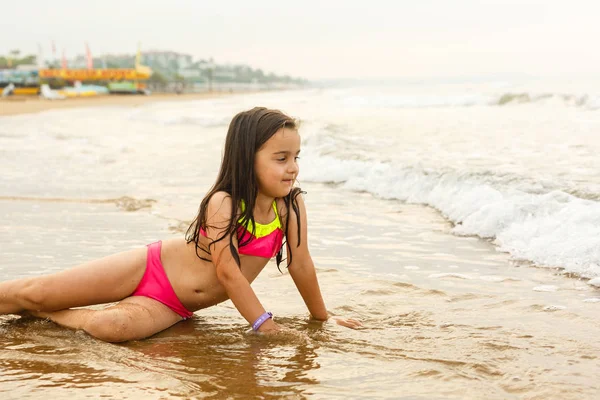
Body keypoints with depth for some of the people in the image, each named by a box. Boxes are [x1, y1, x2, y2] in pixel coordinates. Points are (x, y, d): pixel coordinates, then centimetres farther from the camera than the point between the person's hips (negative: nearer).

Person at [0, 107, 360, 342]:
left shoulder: (292, 205, -11)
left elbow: (301, 265, -2)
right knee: (34, 292, -8)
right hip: (150, 267, -3)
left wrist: (322, 317, 4)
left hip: (173, 305, 3)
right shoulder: (223, 203, -23)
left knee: (113, 328, -25)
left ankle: (45, 314, 3)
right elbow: (227, 271, -26)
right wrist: (263, 323, -26)